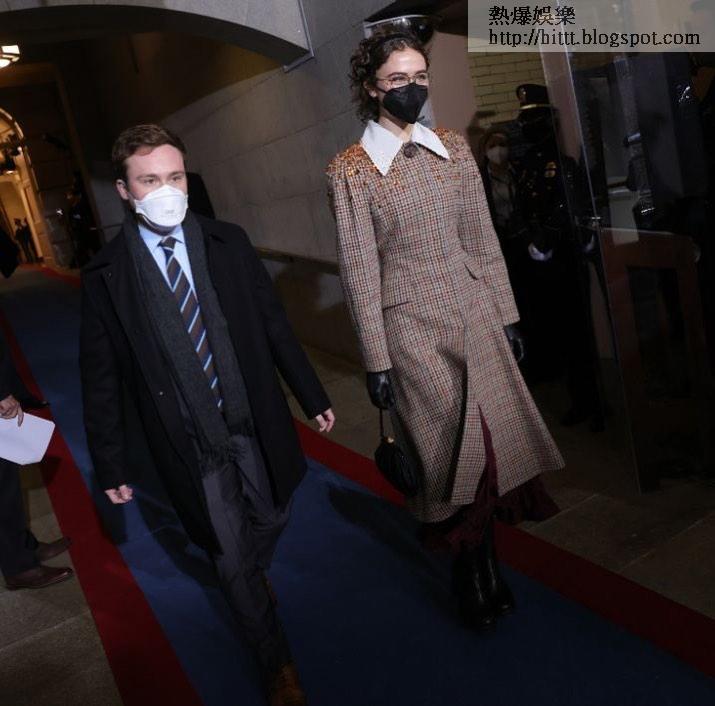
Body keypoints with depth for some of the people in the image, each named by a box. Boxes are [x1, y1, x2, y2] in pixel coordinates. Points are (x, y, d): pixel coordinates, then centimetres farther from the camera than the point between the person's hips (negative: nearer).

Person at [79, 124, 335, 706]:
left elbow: (274, 324, 2)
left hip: (257, 424, 3)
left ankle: (252, 575, 59)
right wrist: (112, 464, 0)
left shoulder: (229, 243, -3)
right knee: (230, 556, 10)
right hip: (191, 445, -2)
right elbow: (101, 378, -3)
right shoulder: (105, 275, -9)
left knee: (272, 518, 22)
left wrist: (313, 397, 5)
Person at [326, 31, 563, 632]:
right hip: (412, 325, -4)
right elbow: (360, 271, -7)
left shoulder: (454, 148, 7)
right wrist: (377, 361, -8)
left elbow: (483, 239, 10)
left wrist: (507, 314, 8)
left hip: (474, 313, 4)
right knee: (460, 450, 4)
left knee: (495, 443, 7)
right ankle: (475, 575, 28)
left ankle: (483, 565, 30)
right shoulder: (351, 171, -6)